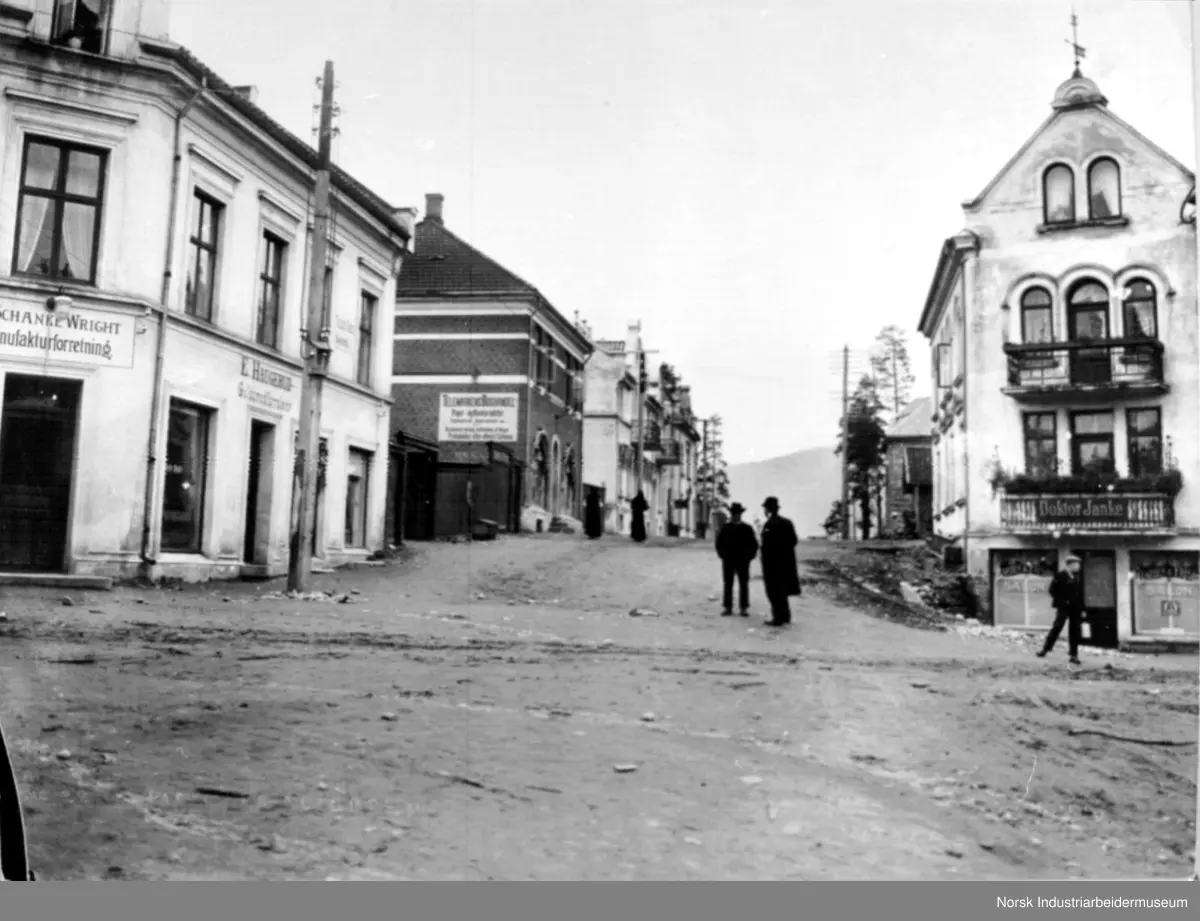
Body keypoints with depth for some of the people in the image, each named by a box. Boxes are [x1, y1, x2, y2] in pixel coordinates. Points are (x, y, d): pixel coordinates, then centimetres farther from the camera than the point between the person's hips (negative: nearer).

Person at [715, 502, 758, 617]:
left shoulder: (747, 529, -3)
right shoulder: (726, 528, 3)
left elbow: (754, 544, 0)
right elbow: (719, 542, 10)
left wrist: (748, 556, -6)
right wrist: (722, 554, 1)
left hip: (742, 561, -2)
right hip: (728, 561, 2)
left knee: (743, 585, 3)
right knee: (728, 584, 5)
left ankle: (743, 608, 9)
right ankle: (728, 607, 10)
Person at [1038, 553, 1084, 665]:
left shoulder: (1078, 577, 10)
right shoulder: (1060, 575, -5)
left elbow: (1081, 593, 12)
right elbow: (1052, 589, -6)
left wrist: (1082, 609, 9)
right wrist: (1060, 601, -12)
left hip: (1075, 608, 5)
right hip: (1063, 607, -5)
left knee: (1074, 631, 4)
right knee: (1057, 627, -6)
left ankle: (1074, 655, 10)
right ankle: (1045, 649, 3)